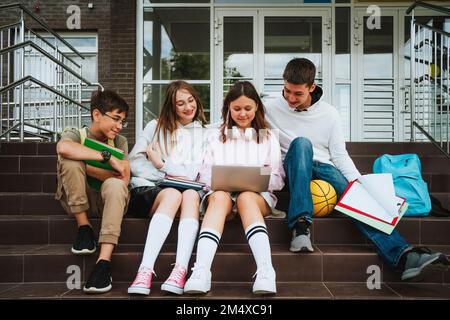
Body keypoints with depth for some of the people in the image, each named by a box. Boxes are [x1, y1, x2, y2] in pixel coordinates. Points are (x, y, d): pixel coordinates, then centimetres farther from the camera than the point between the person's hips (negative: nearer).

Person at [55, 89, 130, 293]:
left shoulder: (120, 142, 5)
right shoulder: (75, 134, -2)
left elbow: (123, 180, -11)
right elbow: (63, 148, -31)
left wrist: (84, 166, -16)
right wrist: (107, 157, -30)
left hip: (107, 200, 1)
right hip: (76, 201, -1)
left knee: (115, 184, -34)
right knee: (70, 161, -25)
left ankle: (104, 262, -42)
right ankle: (84, 227, -17)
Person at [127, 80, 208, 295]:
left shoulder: (203, 133, 17)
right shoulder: (156, 126, 17)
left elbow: (195, 172, 4)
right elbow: (134, 161, 4)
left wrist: (162, 164, -2)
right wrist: (167, 177, -7)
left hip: (183, 190, 1)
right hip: (147, 189, -1)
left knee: (191, 194, -35)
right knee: (173, 194, -36)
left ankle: (180, 271, -48)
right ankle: (145, 271, -47)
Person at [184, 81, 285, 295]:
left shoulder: (268, 138, 20)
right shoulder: (217, 137, 23)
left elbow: (278, 180, 12)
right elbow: (205, 175, 14)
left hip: (258, 195, 0)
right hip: (221, 191, 1)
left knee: (245, 198, -36)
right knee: (219, 197, -35)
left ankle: (265, 271, -51)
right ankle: (201, 272, -52)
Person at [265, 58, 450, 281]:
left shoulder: (329, 113, 7)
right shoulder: (271, 111, 4)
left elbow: (339, 155, 5)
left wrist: (357, 180, -11)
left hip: (323, 169, 2)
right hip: (294, 171, -1)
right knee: (301, 143, -34)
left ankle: (402, 256, -47)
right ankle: (300, 225, -42)